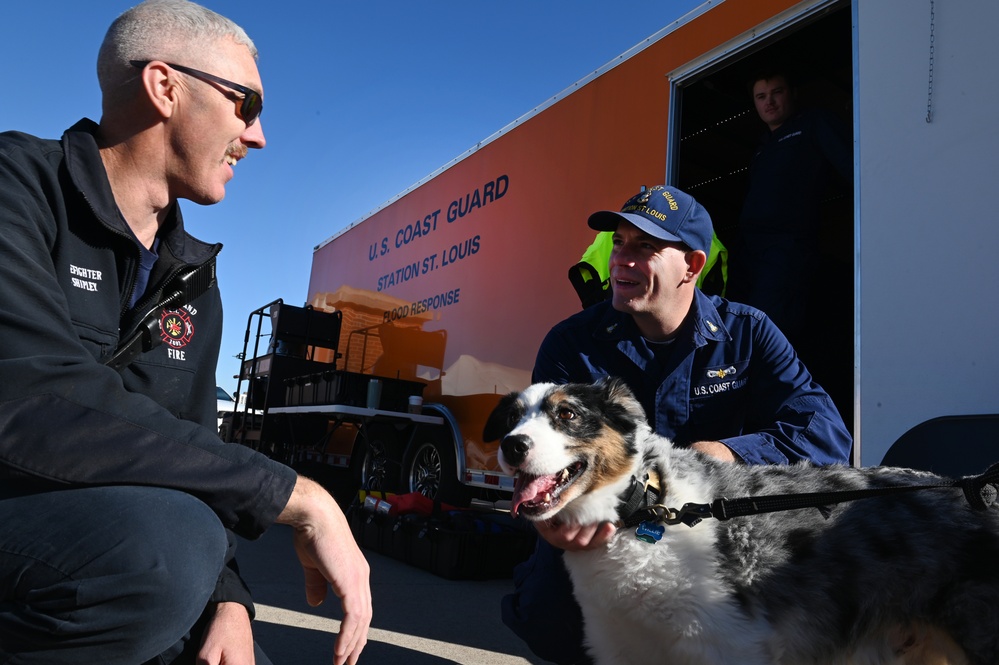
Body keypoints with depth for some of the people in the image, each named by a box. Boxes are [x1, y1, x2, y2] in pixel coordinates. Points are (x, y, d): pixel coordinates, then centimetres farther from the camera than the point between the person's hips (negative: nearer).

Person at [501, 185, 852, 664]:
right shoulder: (571, 343, -8)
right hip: (604, 534, -1)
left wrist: (720, 454, -30)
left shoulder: (746, 333, -5)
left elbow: (826, 433, -14)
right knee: (552, 616, -29)